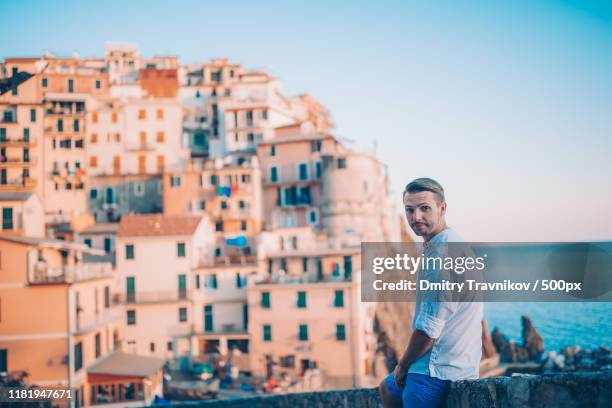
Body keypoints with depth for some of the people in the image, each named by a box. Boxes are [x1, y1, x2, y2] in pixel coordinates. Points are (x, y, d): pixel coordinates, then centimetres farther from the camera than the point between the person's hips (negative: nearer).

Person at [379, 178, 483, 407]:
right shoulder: (435, 248, 10)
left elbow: (430, 328, -24)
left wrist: (403, 365, -9)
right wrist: (406, 364, 15)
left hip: (438, 369, -11)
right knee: (387, 389, 29)